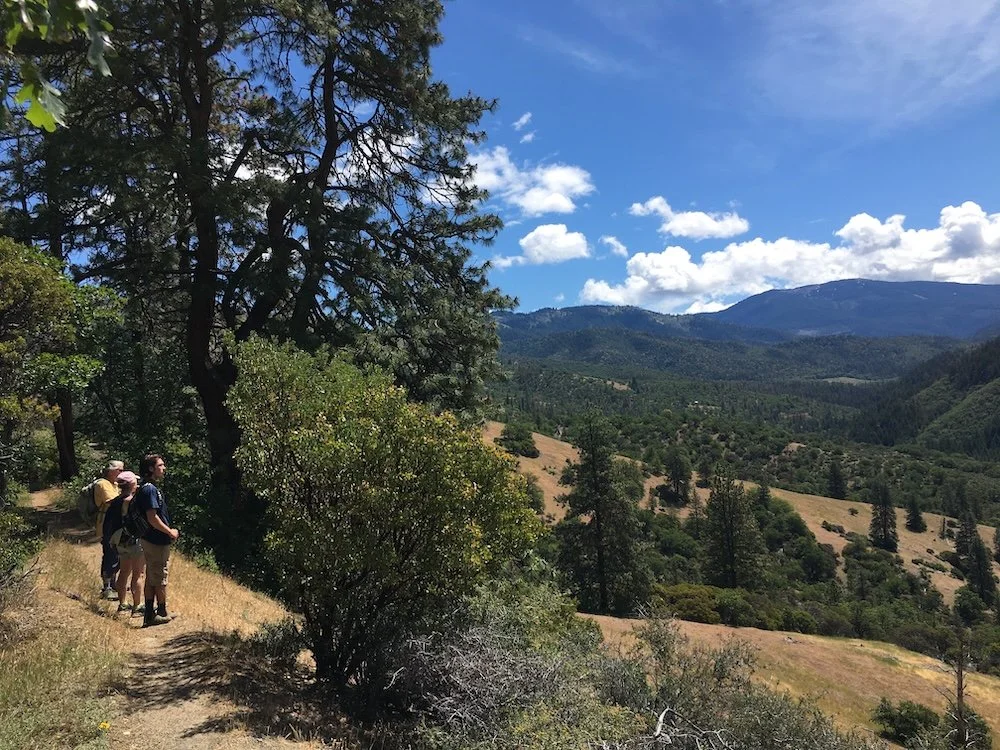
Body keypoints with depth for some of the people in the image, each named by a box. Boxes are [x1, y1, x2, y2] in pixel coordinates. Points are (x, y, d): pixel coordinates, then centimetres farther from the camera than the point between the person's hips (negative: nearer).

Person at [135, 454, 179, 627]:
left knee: (151, 579, 14)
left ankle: (149, 614, 21)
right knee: (160, 579, 3)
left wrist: (169, 531, 13)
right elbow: (152, 518, -23)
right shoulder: (150, 489, -18)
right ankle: (162, 613, 15)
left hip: (152, 540, 10)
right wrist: (170, 532, -13)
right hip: (157, 541, -10)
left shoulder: (152, 488, 12)